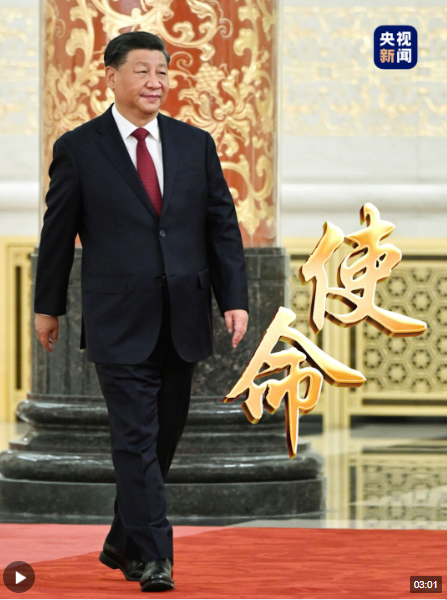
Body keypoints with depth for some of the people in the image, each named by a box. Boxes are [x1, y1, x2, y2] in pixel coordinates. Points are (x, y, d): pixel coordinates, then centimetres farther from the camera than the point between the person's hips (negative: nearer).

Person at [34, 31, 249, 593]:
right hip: (120, 322, -4)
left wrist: (234, 298, -1)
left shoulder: (195, 144, 8)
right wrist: (48, 306, 10)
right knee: (136, 440, -9)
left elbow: (223, 225, 8)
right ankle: (153, 558, -10)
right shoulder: (78, 148, -1)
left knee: (164, 437, 10)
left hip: (182, 320, 4)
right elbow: (58, 232, 6)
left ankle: (123, 544, 25)